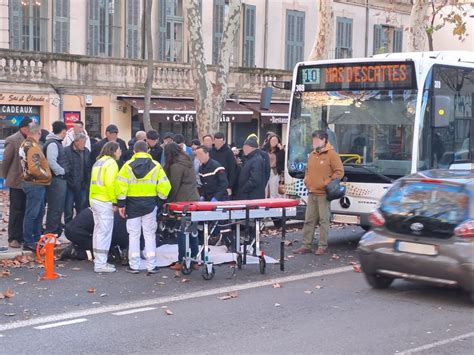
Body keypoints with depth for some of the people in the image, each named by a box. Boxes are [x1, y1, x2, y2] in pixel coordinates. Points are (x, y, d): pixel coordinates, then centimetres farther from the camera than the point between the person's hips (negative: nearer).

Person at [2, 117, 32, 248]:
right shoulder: (13, 141, -12)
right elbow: (6, 161, -7)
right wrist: (7, 177, 2)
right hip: (17, 182, -6)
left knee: (24, 210, 11)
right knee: (16, 210, -1)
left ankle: (21, 236, 20)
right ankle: (13, 238, 5)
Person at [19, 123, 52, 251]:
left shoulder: (25, 144, 13)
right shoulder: (33, 146, -19)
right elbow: (34, 168, -26)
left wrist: (46, 174, 14)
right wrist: (47, 175, -12)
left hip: (36, 184, 10)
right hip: (35, 184, -10)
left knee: (39, 212, 18)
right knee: (31, 214, -4)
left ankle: (37, 238, 27)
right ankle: (28, 242, 2)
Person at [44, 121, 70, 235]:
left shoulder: (56, 143, 16)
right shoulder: (52, 144, -15)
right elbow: (51, 162, -25)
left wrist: (64, 171, 11)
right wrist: (62, 171, -16)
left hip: (60, 180, 10)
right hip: (56, 180, -10)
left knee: (59, 207, 18)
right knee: (55, 208, -5)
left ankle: (57, 230, 29)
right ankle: (51, 233, -1)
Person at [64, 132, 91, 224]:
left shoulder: (86, 152, 5)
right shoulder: (66, 151, -11)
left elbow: (89, 168, 9)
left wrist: (87, 182, 3)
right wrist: (67, 181, -12)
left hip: (82, 186, 4)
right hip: (70, 186, -4)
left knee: (82, 212, 10)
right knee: (68, 212, 3)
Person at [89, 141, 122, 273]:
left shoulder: (98, 162, 18)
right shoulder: (111, 163, -10)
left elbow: (95, 181, 14)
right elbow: (110, 183, -20)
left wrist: (92, 199, 12)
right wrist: (114, 201, -15)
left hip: (94, 200, 10)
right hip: (105, 202, -9)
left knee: (98, 231, 14)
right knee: (105, 232, -6)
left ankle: (99, 261, 21)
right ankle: (101, 264, -6)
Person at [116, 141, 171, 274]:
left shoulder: (128, 166, -3)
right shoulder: (156, 166, -1)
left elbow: (121, 185, -8)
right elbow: (164, 185, -4)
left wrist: (121, 204, -2)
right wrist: (160, 201, 7)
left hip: (132, 204, 0)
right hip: (150, 204, 1)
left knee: (134, 234, 8)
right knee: (150, 234, 8)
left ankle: (134, 266, 9)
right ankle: (151, 266, 8)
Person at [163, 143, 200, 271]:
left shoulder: (176, 166, -10)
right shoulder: (187, 162, 15)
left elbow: (174, 186, -10)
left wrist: (169, 201, 2)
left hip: (183, 202, -8)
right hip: (194, 200, 8)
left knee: (181, 232, -3)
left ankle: (181, 262, -2)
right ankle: (193, 260, 14)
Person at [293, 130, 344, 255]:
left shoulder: (331, 154, -6)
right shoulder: (312, 155, 16)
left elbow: (339, 172, -10)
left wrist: (327, 183, -13)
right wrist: (306, 181, 13)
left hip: (323, 194, -7)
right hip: (311, 193, 7)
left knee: (324, 220, -3)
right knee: (309, 220, 8)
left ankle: (323, 246, 2)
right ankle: (306, 245, 12)